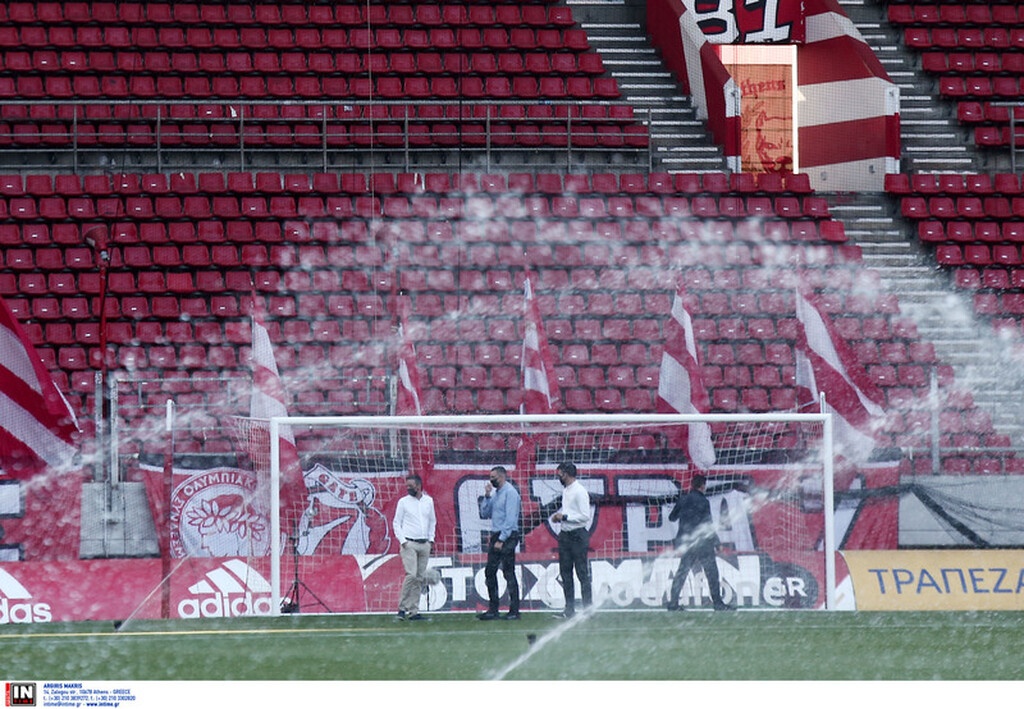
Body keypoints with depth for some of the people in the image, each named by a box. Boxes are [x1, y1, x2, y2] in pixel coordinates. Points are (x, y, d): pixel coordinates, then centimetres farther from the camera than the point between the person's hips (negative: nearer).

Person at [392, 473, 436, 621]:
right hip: (409, 544, -4)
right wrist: (402, 541, -9)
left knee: (420, 578, 2)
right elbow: (396, 523, 2)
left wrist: (431, 539, 11)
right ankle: (402, 608, -12)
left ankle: (413, 611, 5)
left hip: (424, 544, 4)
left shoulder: (428, 501, 11)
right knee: (411, 575, -17)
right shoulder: (403, 502, 1)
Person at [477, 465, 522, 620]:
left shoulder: (510, 493, -11)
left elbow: (510, 518, -17)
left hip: (507, 537, -9)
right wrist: (487, 496, 3)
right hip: (496, 537, 9)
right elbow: (485, 514, 17)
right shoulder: (496, 493, 17)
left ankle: (514, 611, -6)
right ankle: (492, 610, 13)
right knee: (490, 572, 8)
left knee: (509, 573, -8)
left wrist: (501, 540, -19)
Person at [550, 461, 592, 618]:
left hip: (578, 535, -10)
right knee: (565, 571, 10)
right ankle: (569, 609, 14)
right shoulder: (566, 490, 15)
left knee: (582, 572, -7)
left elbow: (585, 516, -18)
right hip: (565, 534, 10)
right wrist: (557, 515, 8)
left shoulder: (579, 491, -14)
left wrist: (564, 517, -16)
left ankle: (588, 608, -4)